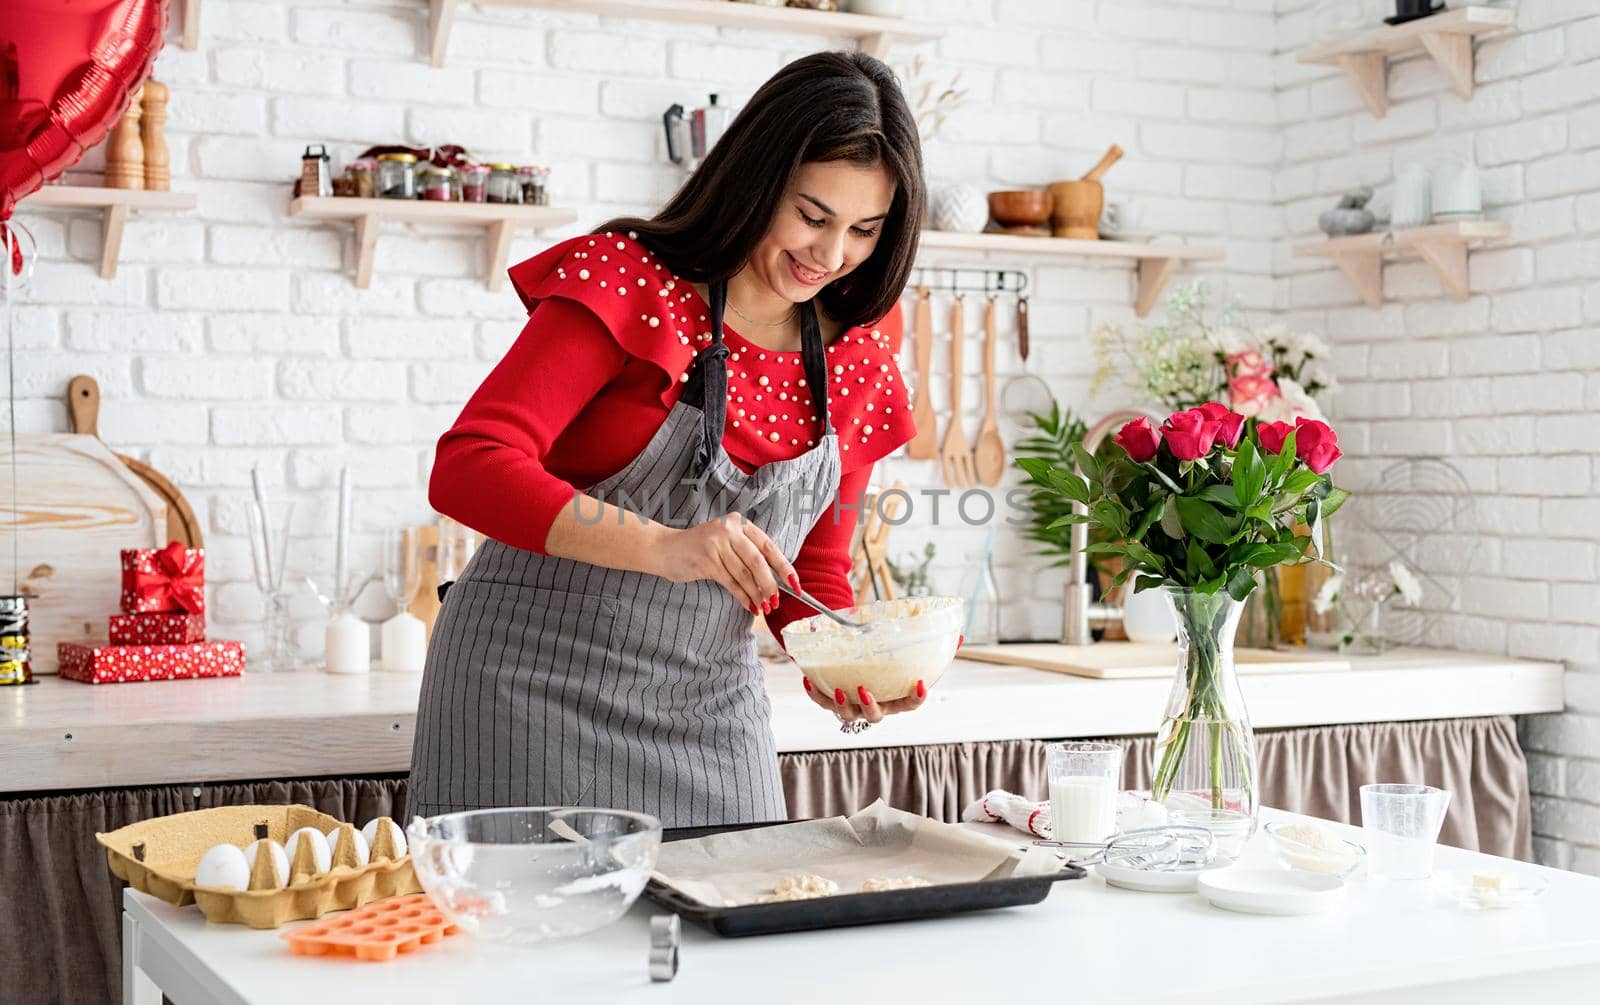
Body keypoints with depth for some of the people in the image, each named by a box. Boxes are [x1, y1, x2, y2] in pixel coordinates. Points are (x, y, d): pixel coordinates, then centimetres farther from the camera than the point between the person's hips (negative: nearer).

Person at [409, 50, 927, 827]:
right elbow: (467, 468, -23)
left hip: (709, 711, 5)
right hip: (540, 689, -5)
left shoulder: (859, 358, 4)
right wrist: (665, 546, -34)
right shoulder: (628, 281, -12)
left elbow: (814, 571, 11)